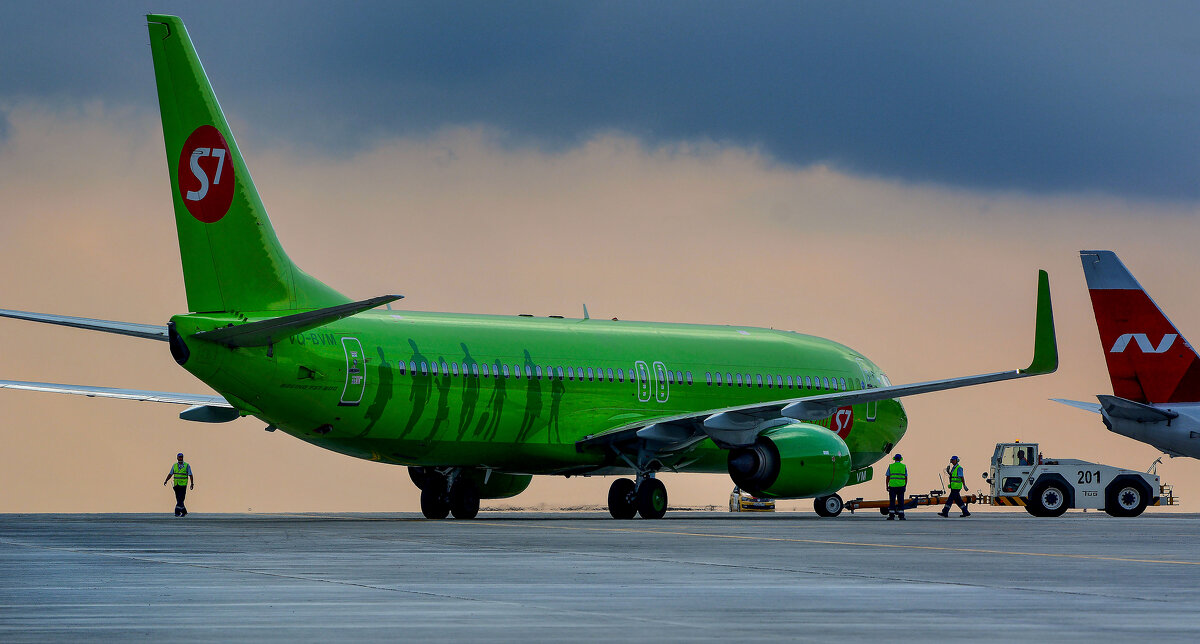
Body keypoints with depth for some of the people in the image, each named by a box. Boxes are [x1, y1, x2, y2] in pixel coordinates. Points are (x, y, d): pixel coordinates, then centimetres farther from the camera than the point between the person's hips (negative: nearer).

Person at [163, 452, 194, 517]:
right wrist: (166, 481, -2)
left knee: (180, 499, -13)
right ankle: (184, 512, 21)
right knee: (178, 499, 8)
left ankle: (177, 512, -14)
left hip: (183, 485, -4)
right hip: (176, 485, 4)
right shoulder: (174, 466, 11)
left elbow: (190, 475, -2)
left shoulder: (187, 466, 0)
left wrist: (192, 484, -9)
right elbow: (170, 474, 11)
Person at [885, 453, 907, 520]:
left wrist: (887, 486, 7)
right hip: (901, 486, 1)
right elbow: (906, 478, 5)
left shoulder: (890, 466, 3)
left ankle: (891, 515, -1)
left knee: (892, 501, 2)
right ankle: (901, 516, 1)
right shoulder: (904, 466, 5)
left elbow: (888, 477, 1)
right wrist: (905, 486, 12)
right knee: (901, 501, 3)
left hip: (892, 486, -1)